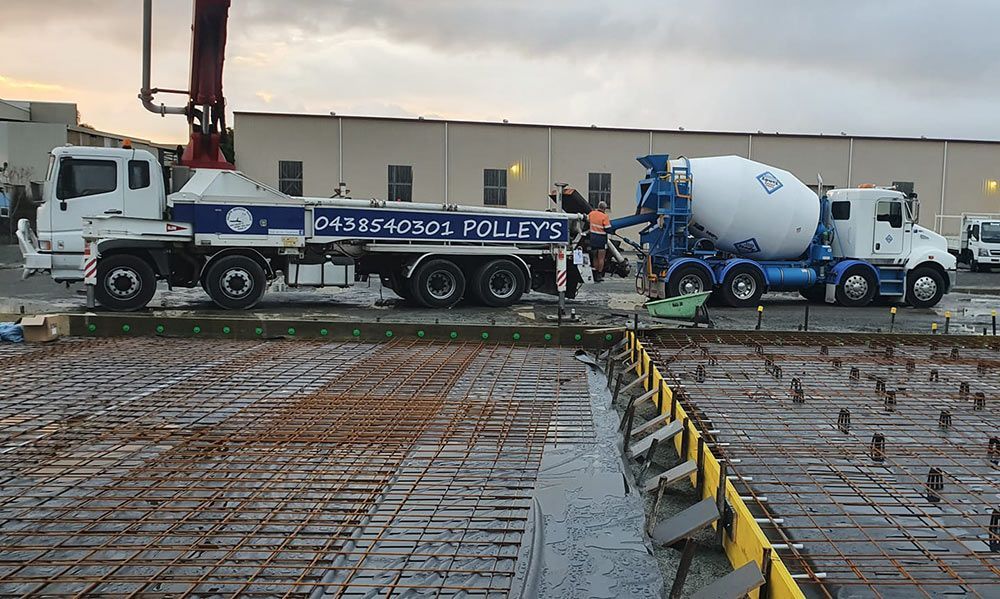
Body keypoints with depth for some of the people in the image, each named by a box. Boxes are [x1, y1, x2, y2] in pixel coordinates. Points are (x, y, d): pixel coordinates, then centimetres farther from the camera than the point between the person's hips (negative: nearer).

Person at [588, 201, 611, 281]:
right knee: (601, 258, 1)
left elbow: (587, 218, 25)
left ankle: (596, 275, 17)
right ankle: (599, 275, 0)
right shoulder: (604, 216, -14)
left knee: (595, 258, 14)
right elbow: (608, 229, -14)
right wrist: (609, 223, 5)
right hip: (601, 239, -5)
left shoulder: (592, 213, 3)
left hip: (593, 238, 5)